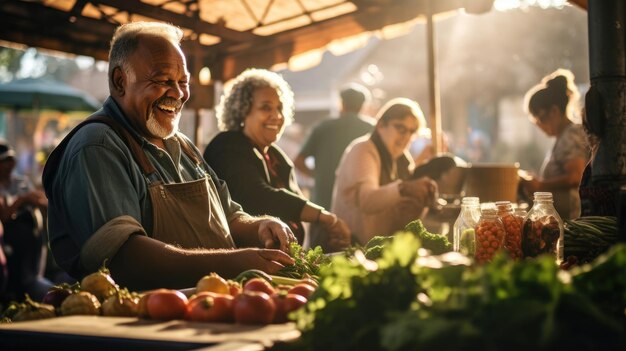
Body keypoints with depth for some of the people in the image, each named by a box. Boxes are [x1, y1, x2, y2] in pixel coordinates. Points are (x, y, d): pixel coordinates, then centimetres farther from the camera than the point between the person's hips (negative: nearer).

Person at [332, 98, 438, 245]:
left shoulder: (403, 159, 13)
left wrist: (420, 206, -14)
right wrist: (403, 189, -47)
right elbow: (365, 200, -31)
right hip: (354, 243, -8)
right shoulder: (361, 150, -10)